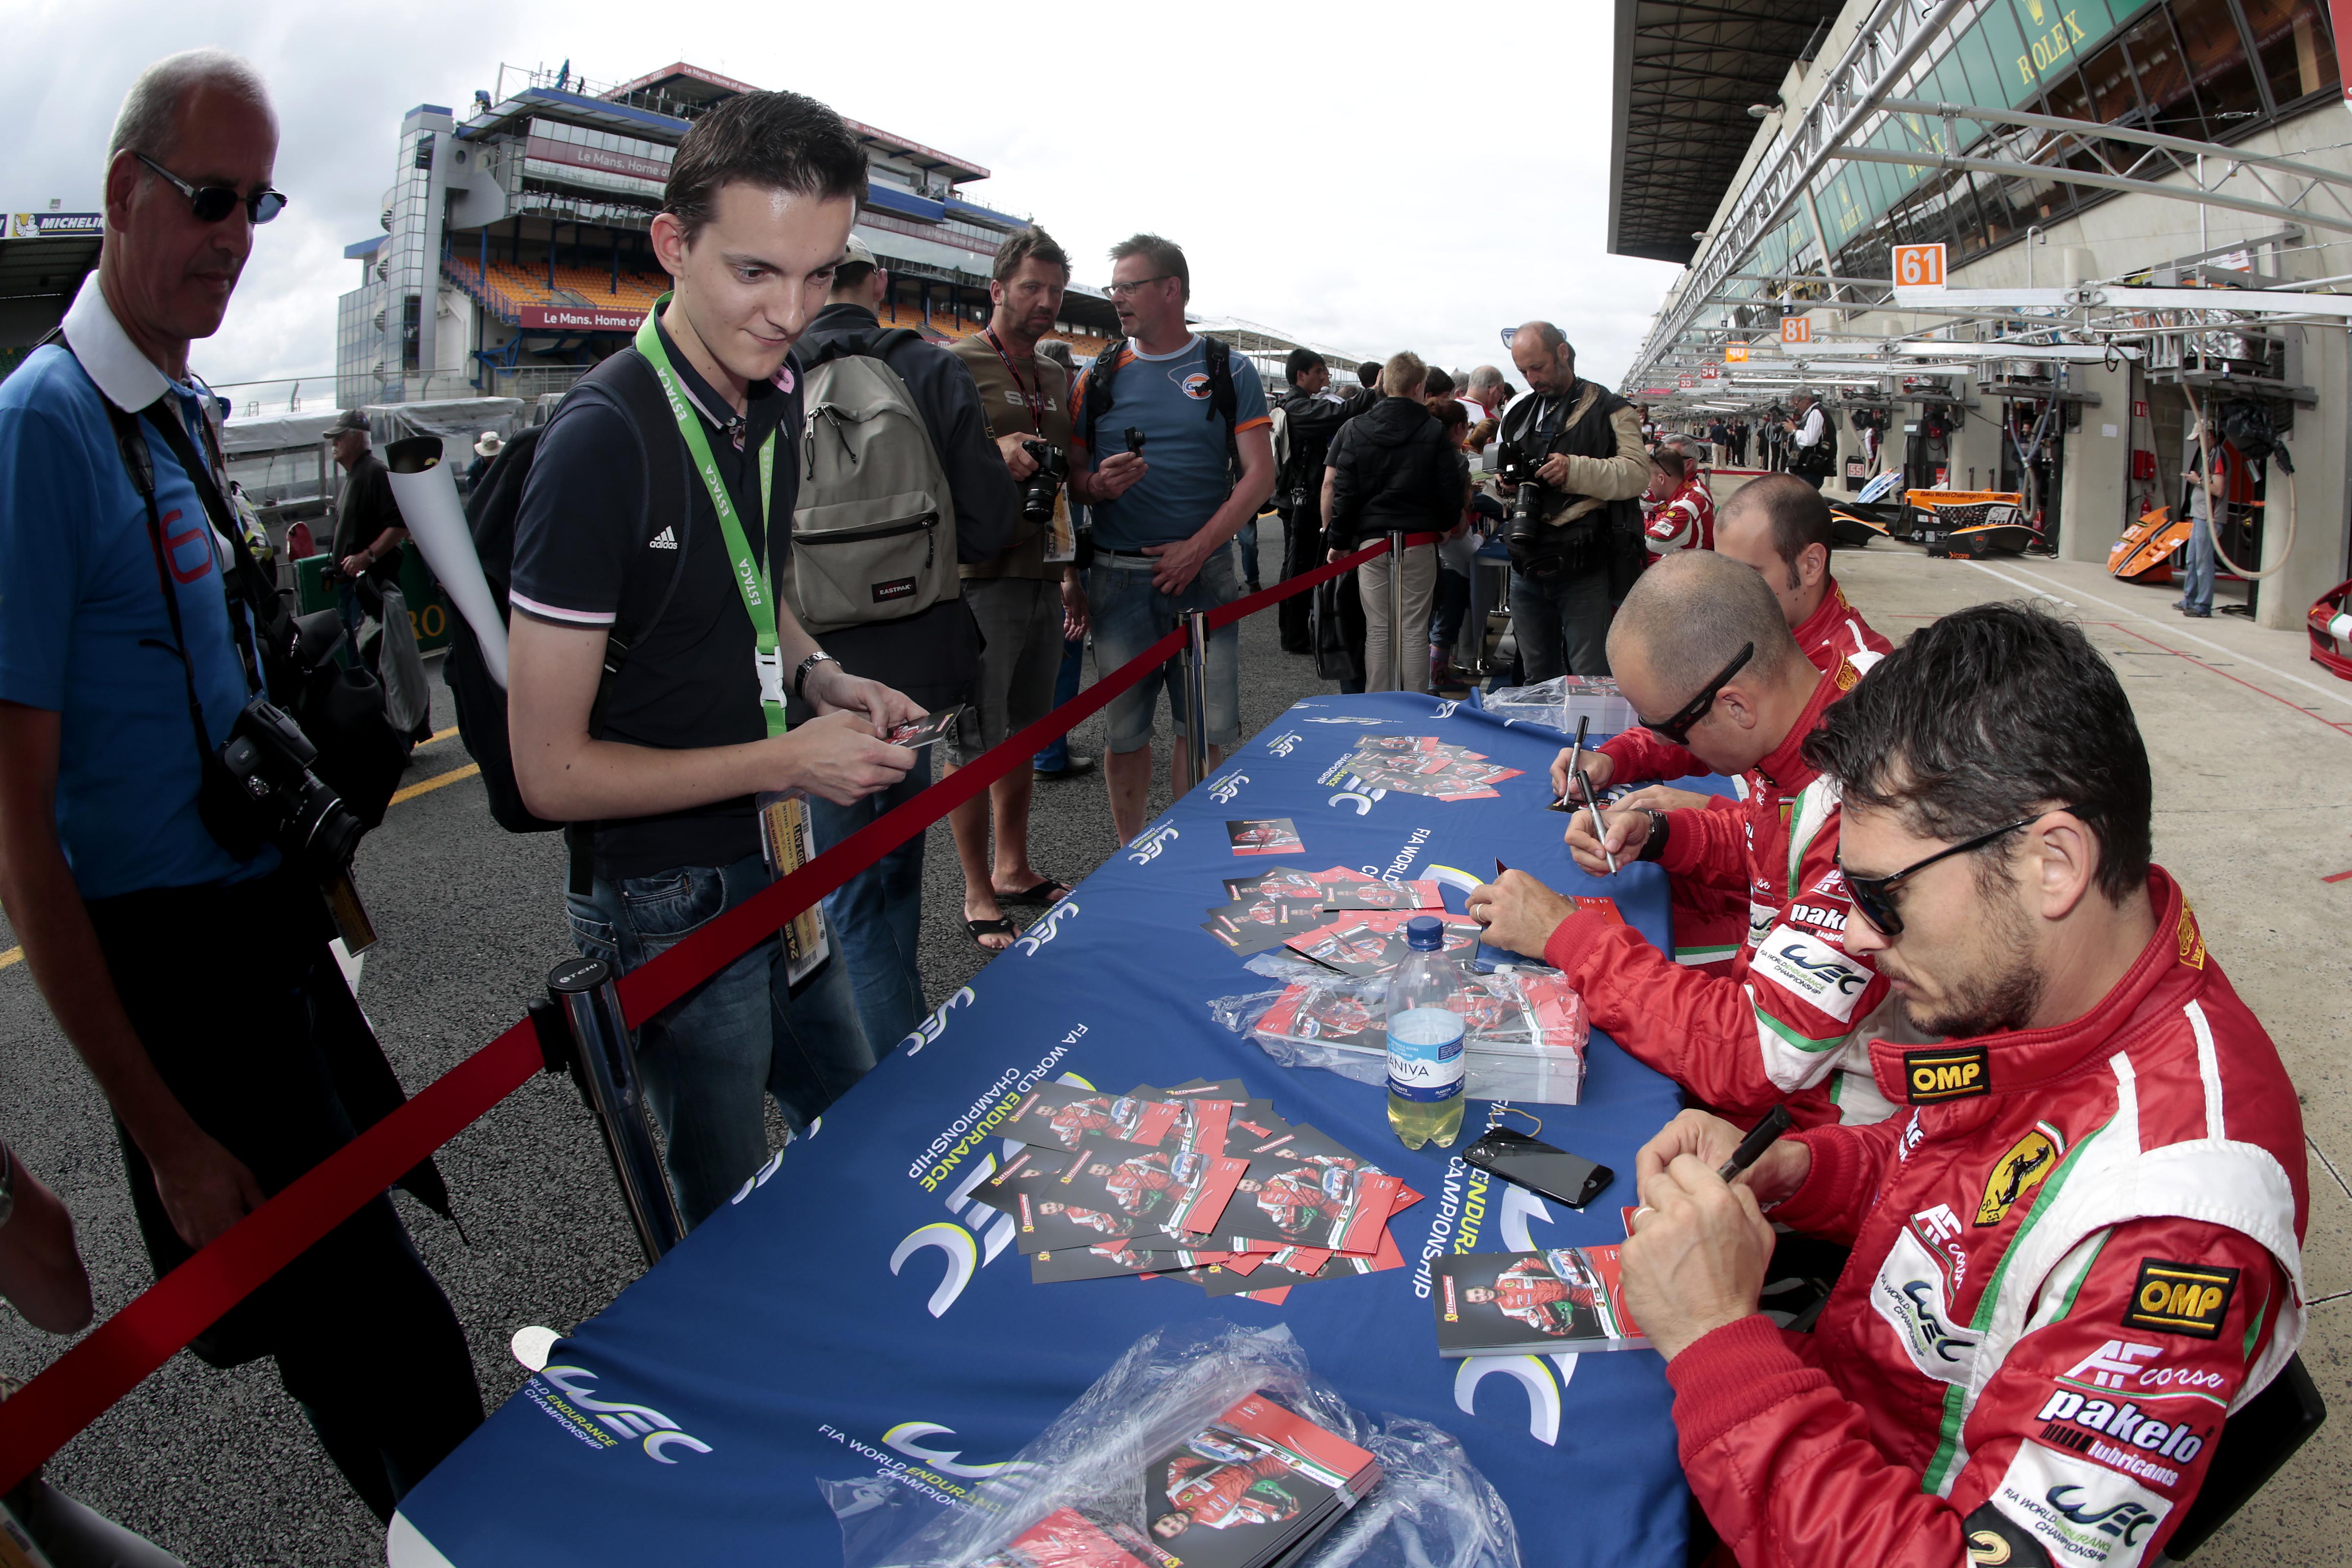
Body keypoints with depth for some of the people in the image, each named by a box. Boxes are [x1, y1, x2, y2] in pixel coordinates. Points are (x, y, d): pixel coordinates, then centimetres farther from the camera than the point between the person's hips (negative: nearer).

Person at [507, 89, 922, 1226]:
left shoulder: (773, 391, 1)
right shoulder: (604, 441, -24)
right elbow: (552, 772, -21)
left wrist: (821, 680, 0)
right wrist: (789, 758, -22)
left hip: (782, 870, 8)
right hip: (670, 906, -8)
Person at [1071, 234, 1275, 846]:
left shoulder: (1228, 371, 5)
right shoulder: (1098, 377, 9)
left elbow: (1259, 474, -1)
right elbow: (1071, 475, 9)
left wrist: (1198, 548, -11)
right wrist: (1098, 484, -15)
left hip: (1203, 572, -1)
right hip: (1119, 578, 1)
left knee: (1207, 728, 1)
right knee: (1125, 730, 6)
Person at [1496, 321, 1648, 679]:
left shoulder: (1608, 410, 0)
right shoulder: (1518, 413, 18)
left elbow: (1638, 473, -11)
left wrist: (1576, 470, -24)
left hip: (1585, 569, -6)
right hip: (1527, 566, 6)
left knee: (1590, 680, -5)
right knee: (1537, 678, 14)